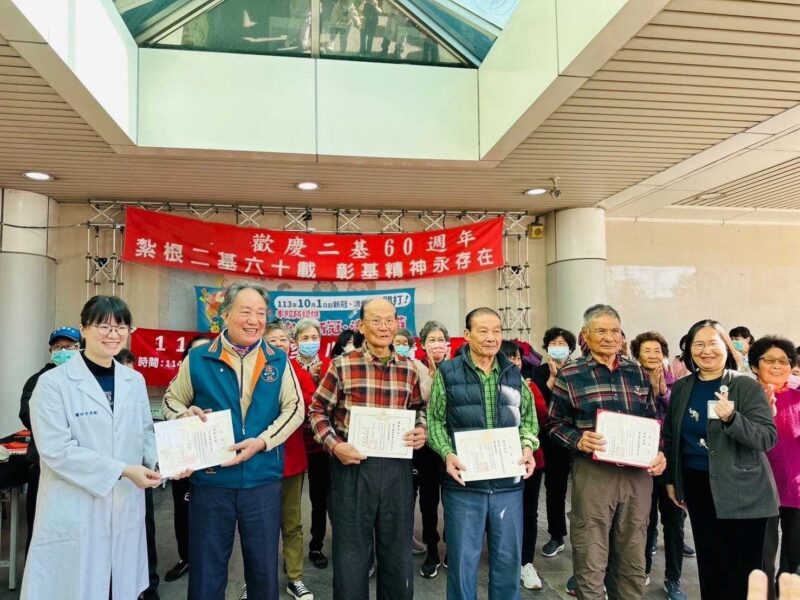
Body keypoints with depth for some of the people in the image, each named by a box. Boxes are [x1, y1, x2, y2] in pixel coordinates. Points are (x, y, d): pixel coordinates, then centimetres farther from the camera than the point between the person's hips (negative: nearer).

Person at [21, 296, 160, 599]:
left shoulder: (135, 381, 7)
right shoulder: (53, 382, -9)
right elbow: (56, 449, -15)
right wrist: (122, 470, -19)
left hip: (125, 508, 5)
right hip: (74, 512, -4)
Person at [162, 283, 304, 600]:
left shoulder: (277, 360, 1)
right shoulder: (198, 358, -2)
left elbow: (294, 408, -1)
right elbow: (171, 402, 7)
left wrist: (262, 442, -15)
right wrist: (187, 415, -16)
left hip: (263, 481, 1)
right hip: (211, 479, -1)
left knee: (264, 566, 16)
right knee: (207, 568, 13)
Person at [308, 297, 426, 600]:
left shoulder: (408, 369, 4)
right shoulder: (342, 365, -6)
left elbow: (418, 409, 18)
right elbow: (317, 410, 1)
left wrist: (421, 430, -2)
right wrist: (333, 444, -13)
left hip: (397, 466, 3)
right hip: (352, 465, -3)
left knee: (398, 548, 17)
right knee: (352, 550, 10)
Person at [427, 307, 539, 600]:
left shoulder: (514, 374, 9)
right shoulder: (447, 373, -1)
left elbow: (528, 416, 14)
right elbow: (435, 421, -1)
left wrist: (528, 446, -4)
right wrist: (447, 453, -15)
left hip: (509, 482, 3)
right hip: (463, 482, -3)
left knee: (508, 557, 14)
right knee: (463, 558, 8)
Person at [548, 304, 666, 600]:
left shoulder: (638, 372, 10)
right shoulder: (569, 374, -3)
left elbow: (654, 420, 16)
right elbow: (556, 424, 0)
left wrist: (659, 453, 0)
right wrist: (578, 441, -19)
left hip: (638, 473, 4)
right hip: (593, 473, -4)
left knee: (633, 559, 16)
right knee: (591, 561, 4)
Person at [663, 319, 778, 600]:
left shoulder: (747, 386, -9)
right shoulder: (681, 388, 3)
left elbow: (768, 438, -15)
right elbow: (670, 437, 13)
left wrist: (731, 418, -32)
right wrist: (671, 480, 14)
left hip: (742, 492, -3)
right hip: (698, 487, 4)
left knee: (743, 571, 3)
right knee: (708, 566, 11)